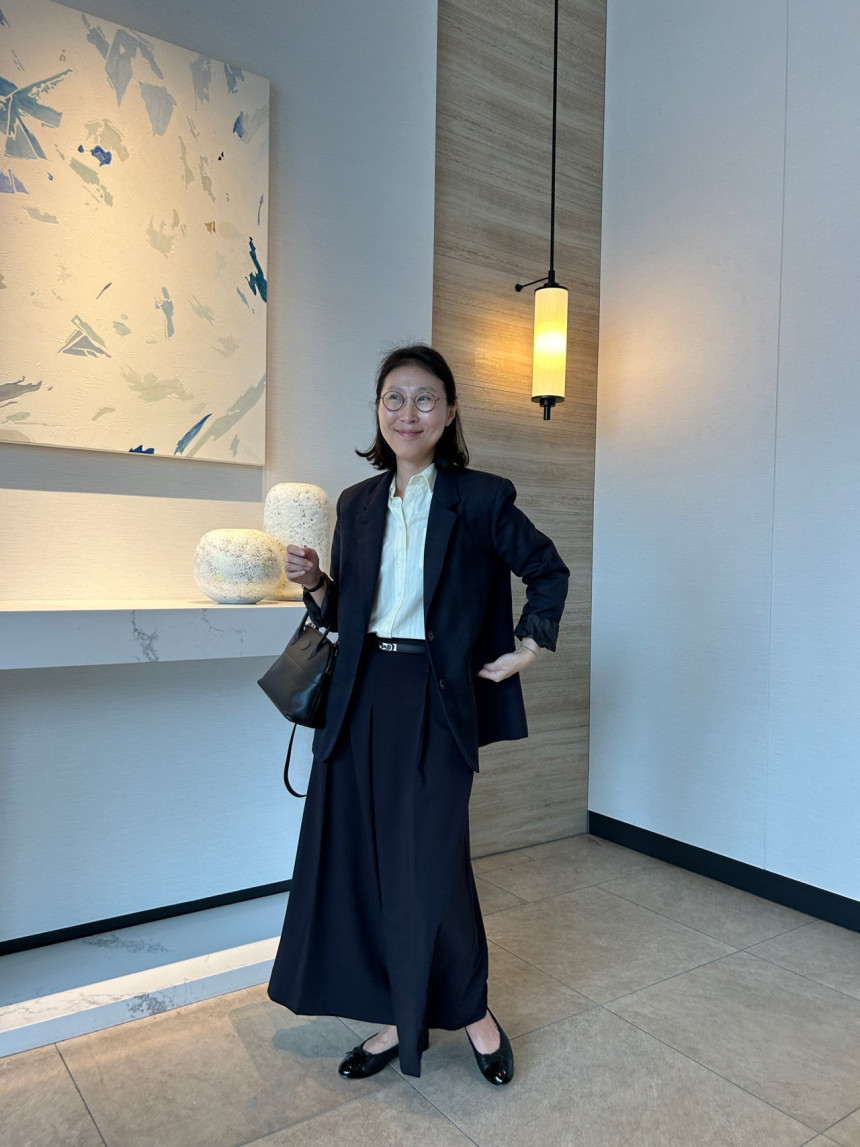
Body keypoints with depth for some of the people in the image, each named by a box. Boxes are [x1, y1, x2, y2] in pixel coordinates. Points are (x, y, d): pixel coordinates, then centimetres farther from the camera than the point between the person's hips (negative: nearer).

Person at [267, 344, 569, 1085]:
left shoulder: (481, 498, -5)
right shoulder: (358, 504, 8)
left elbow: (548, 571, 8)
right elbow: (344, 616, 13)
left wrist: (530, 648, 0)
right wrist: (314, 584, -6)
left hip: (436, 700, -4)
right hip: (362, 699, 5)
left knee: (431, 863, 0)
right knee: (362, 858, 9)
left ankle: (473, 1013, 28)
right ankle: (399, 1020, 29)